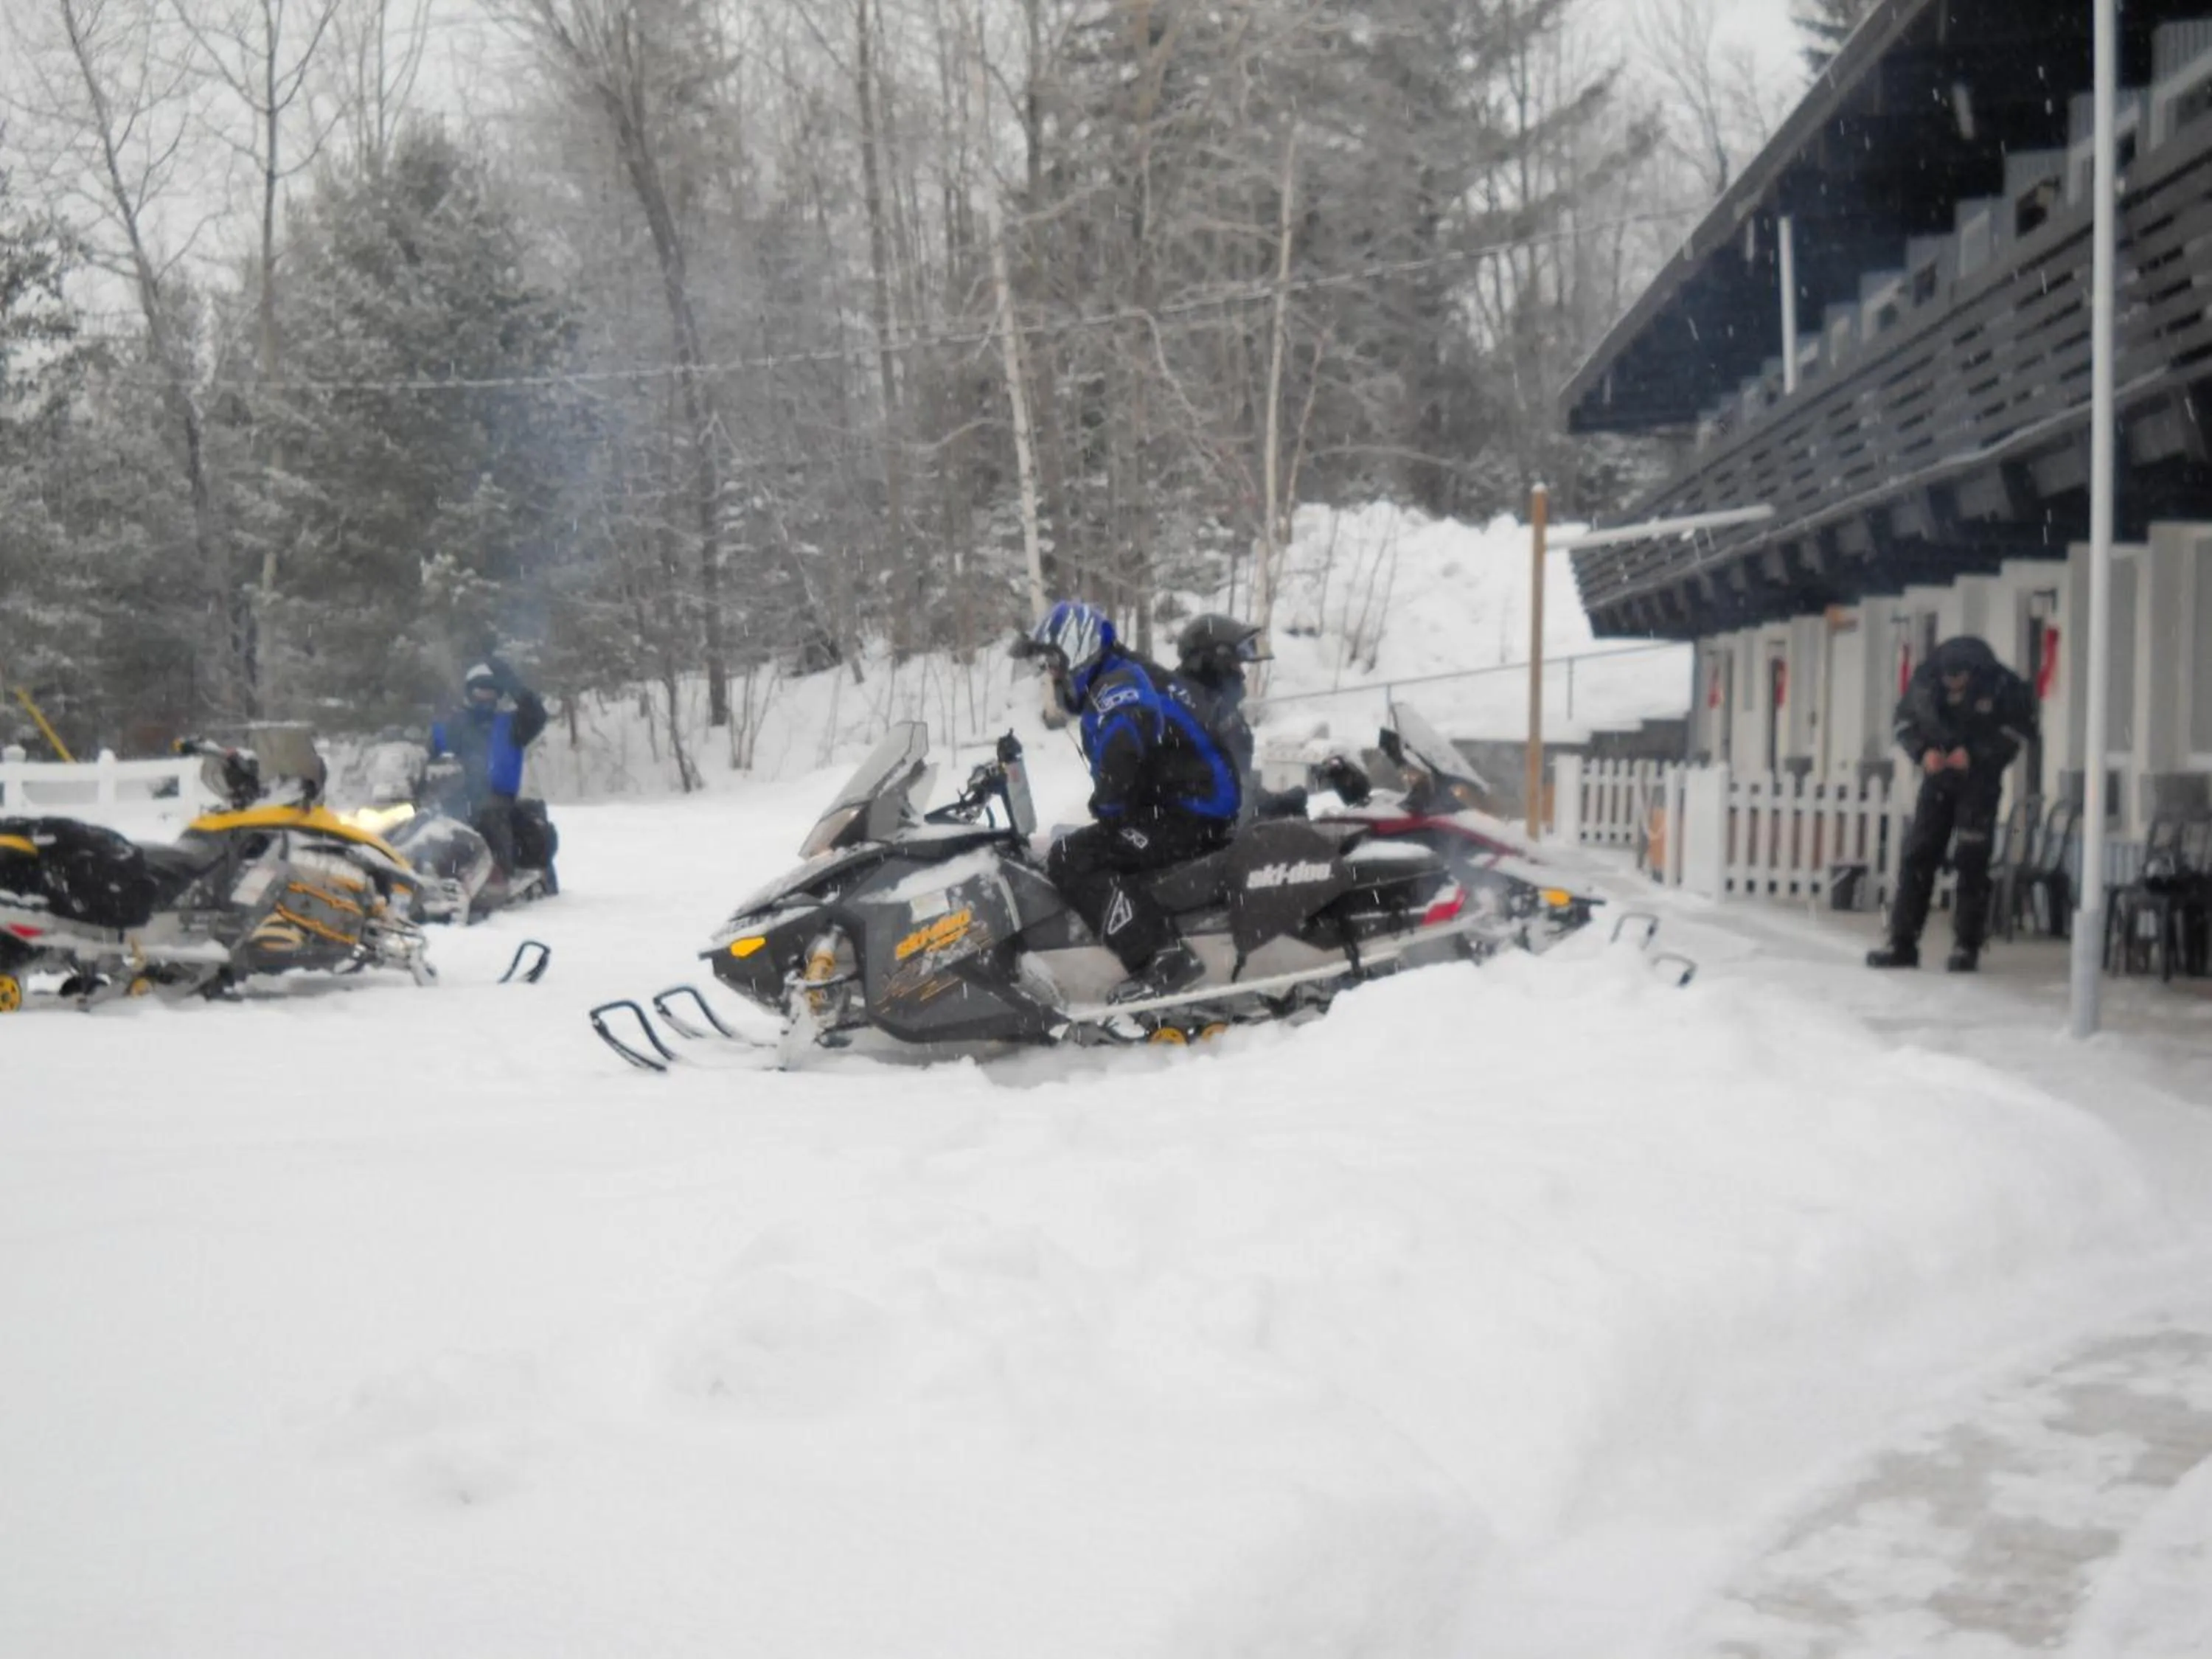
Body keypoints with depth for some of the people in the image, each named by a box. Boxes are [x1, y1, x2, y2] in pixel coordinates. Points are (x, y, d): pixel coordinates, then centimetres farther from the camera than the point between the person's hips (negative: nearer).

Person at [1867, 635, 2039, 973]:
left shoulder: (2002, 685, -18)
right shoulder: (1925, 679, -10)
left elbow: (2020, 732, -11)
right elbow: (1905, 720, 3)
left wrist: (1974, 754, -21)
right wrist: (1923, 751, -15)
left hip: (1979, 781, -3)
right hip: (1938, 777, 3)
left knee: (1972, 862, -3)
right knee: (1917, 857, 1)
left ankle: (1966, 946, 6)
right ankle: (1903, 943, 5)